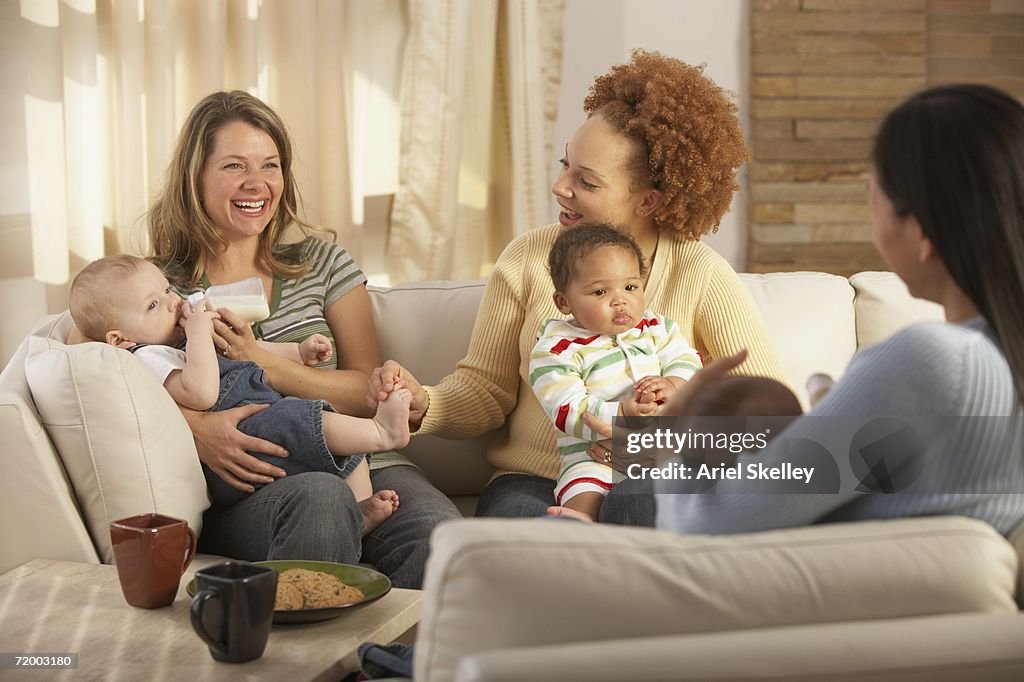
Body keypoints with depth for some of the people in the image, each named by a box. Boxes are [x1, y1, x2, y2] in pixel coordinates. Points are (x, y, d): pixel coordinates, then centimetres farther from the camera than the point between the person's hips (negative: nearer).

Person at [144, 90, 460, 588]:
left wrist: (262, 363, -9)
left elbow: (372, 392, 7)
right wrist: (194, 426, -21)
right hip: (242, 487, -2)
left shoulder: (323, 262, 16)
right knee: (320, 498, -38)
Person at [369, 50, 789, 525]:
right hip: (534, 481, 1)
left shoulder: (703, 277, -4)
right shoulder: (527, 258, 3)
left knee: (633, 505, -37)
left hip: (649, 486, -1)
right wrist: (422, 404, -17)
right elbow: (484, 390, 4)